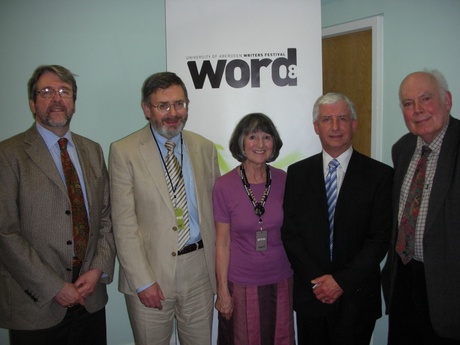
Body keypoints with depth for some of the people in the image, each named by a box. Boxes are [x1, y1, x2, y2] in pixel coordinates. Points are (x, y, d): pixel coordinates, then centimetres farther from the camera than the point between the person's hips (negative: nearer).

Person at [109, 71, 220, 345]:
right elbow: (124, 224, -9)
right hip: (151, 271, -3)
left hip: (199, 268, 3)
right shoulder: (124, 151, -6)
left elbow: (216, 207, 9)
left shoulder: (205, 148, 5)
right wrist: (142, 281, -12)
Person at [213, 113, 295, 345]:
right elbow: (222, 242, -7)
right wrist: (222, 291, -6)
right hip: (241, 284, -2)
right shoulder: (224, 186, -12)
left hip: (281, 281, 3)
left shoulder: (283, 180, -4)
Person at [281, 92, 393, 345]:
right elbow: (289, 231, -1)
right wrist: (315, 280, -9)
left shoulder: (379, 174, -4)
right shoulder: (298, 173, 2)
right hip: (310, 293, 2)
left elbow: (380, 237, -7)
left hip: (357, 297, -1)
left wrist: (342, 280, -12)